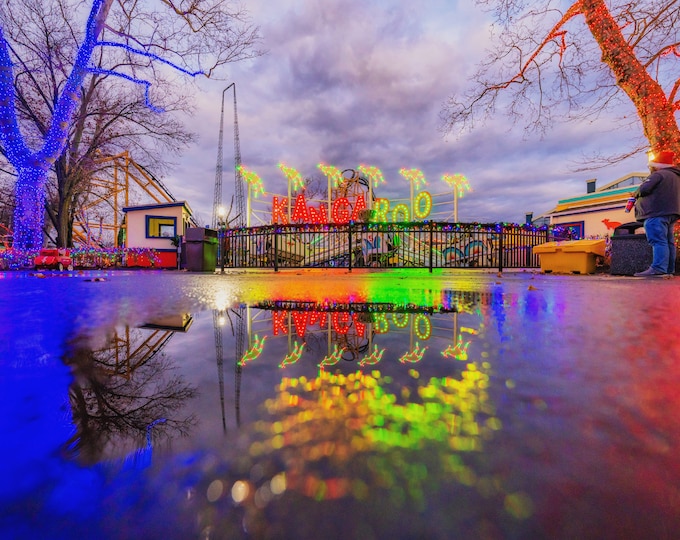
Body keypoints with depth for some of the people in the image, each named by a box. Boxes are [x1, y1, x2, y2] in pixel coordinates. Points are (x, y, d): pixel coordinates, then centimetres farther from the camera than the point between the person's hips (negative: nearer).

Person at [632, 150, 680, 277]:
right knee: (668, 242, 9)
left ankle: (658, 269, -23)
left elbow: (643, 189, -17)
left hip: (657, 213, -10)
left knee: (658, 241, -16)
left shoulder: (658, 174, -7)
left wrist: (635, 194, 4)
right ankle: (669, 270, 10)